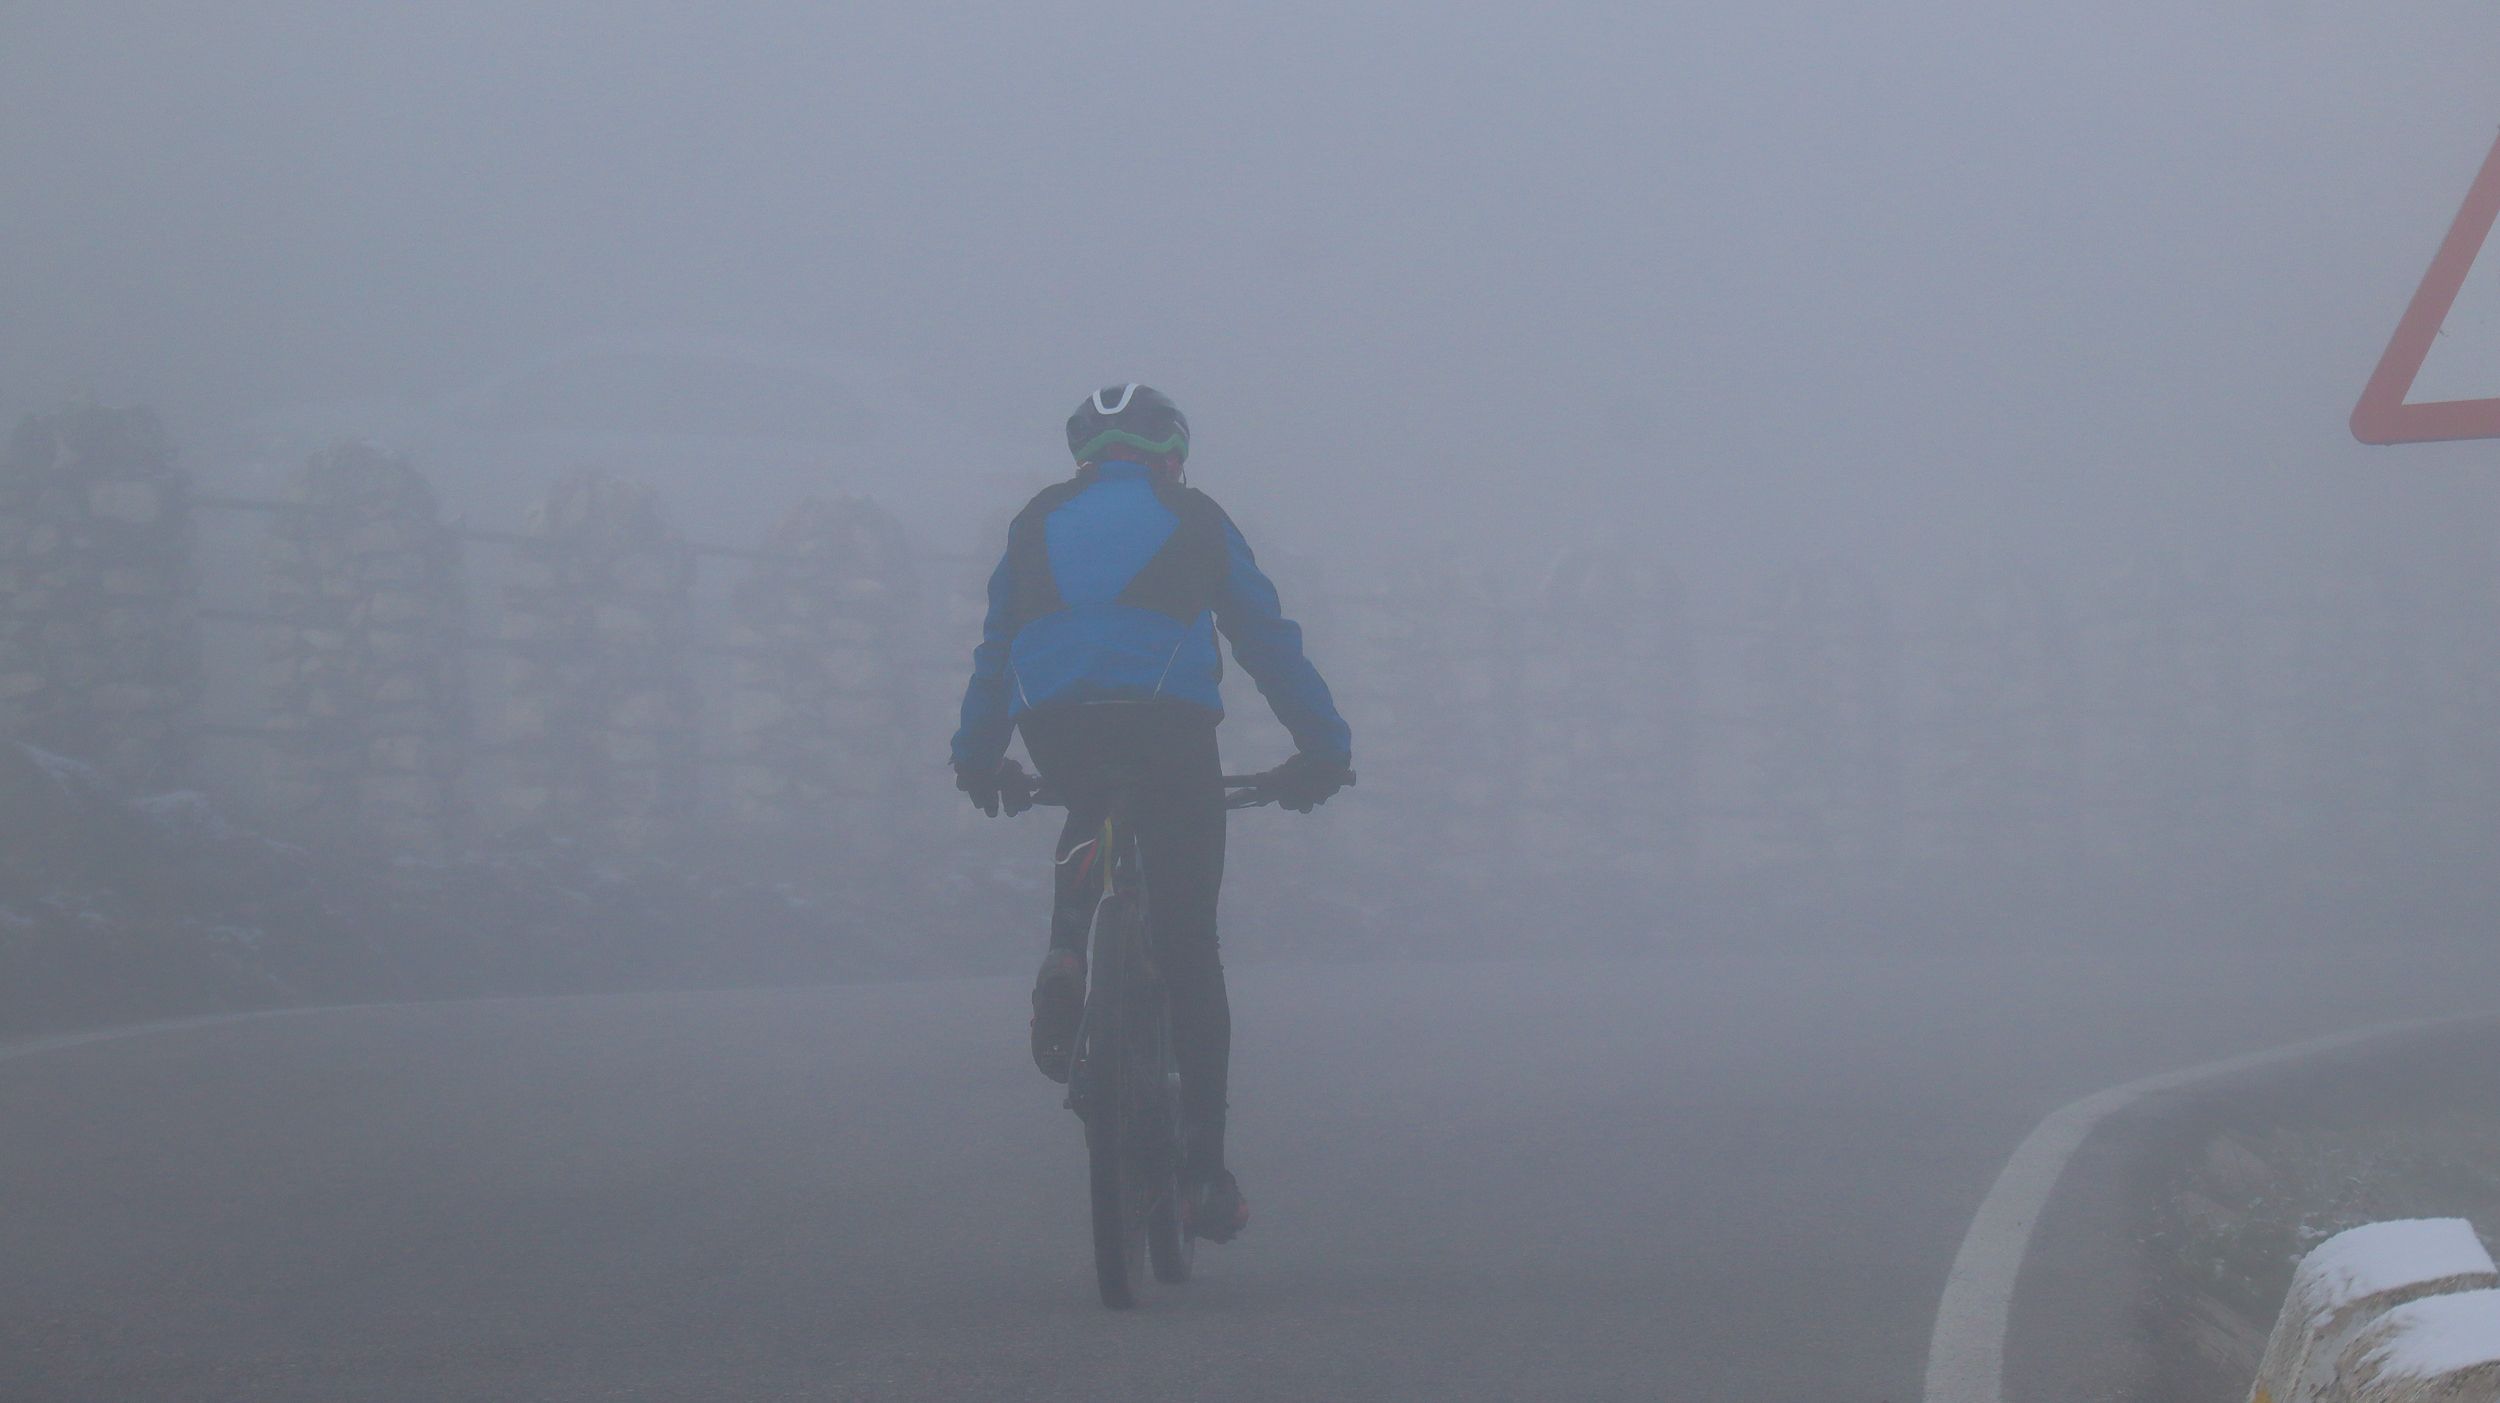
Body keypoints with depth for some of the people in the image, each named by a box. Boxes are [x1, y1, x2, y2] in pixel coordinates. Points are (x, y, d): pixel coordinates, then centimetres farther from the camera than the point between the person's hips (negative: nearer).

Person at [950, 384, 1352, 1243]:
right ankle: (1205, 1172, -1)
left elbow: (995, 650, 27)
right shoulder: (1195, 520, 20)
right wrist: (1324, 747, 26)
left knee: (1091, 819, 37)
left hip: (1055, 724, 2)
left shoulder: (1038, 522, 23)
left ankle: (1066, 955, 6)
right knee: (1188, 949, 4)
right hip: (1169, 721, -2)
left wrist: (978, 757, 36)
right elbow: (1269, 641, 20)